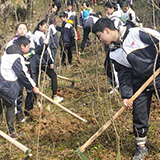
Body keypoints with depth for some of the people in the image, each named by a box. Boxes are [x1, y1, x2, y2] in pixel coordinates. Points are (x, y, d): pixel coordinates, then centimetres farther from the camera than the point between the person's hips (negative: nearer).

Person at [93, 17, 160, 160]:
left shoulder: (136, 33, -12)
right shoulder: (116, 54, 4)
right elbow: (124, 75, 3)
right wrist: (126, 95, -6)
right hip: (140, 84, 5)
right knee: (139, 116, 6)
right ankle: (141, 147, 24)